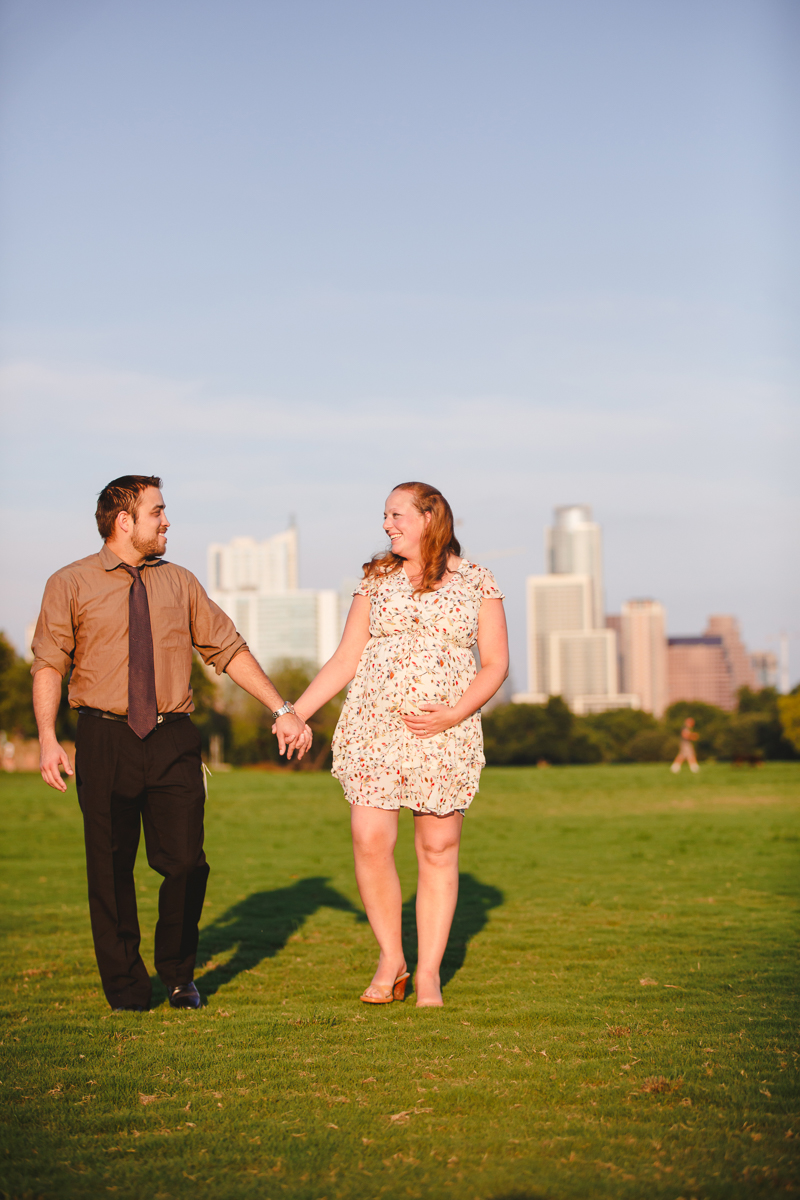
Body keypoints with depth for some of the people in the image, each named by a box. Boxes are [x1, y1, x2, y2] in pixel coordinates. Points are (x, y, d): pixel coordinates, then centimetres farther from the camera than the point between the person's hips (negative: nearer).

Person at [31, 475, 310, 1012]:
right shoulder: (70, 585, 4)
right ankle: (126, 987, 19)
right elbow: (49, 664, 0)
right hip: (105, 740, -2)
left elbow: (229, 649, 13)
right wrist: (48, 737, -12)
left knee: (186, 863, -3)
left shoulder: (180, 583, 12)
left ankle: (179, 974, 22)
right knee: (111, 869, 3)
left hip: (173, 740, 2)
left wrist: (282, 710, 8)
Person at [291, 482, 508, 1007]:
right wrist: (295, 712, 6)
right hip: (373, 726, 2)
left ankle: (429, 972, 10)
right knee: (370, 842, -9)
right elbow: (346, 659, 13)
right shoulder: (377, 580, 11)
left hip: (446, 733, -1)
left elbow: (496, 663, 2)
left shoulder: (476, 582, 5)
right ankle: (391, 961, 8)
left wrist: (455, 713, -12)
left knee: (438, 850, 1)